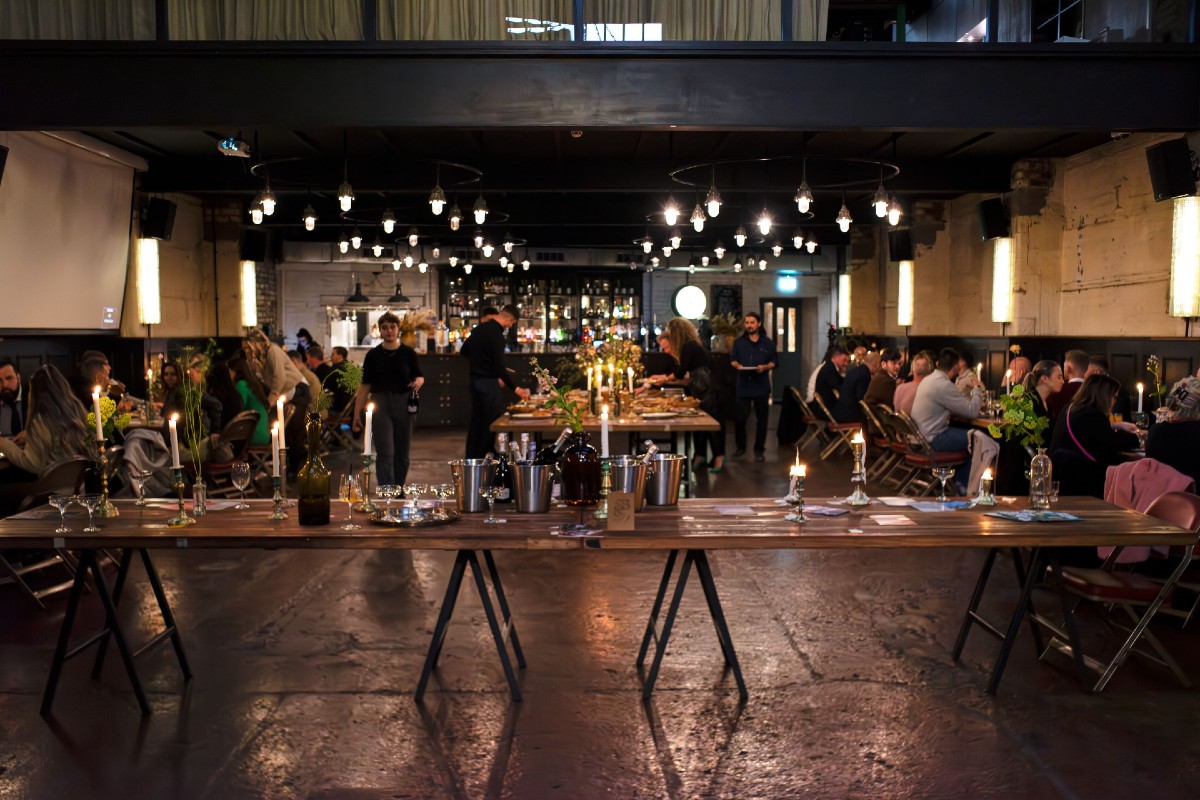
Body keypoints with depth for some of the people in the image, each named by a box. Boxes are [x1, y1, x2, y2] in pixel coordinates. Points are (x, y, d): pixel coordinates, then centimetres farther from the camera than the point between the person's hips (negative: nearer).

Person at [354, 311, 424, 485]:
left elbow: (419, 377, 10)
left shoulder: (408, 353, 4)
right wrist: (357, 413, 0)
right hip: (380, 404, -1)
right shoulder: (373, 355, 3)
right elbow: (365, 386, 4)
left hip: (403, 405, 1)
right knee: (385, 454, -9)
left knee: (402, 455, 8)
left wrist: (418, 382, -15)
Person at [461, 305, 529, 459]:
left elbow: (465, 350, 17)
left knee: (476, 422, 14)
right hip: (488, 382, -9)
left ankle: (471, 458, 18)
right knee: (493, 423, -1)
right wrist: (515, 388, -16)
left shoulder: (479, 328, 7)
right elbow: (500, 368, -22)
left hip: (475, 380, 9)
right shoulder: (496, 335, -19)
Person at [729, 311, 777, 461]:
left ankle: (759, 450, 13)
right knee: (739, 418, -2)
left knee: (761, 419, 4)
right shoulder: (738, 342, 8)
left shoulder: (767, 342, 4)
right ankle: (740, 447, 15)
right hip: (743, 385, 0)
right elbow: (732, 359, 10)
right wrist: (737, 365, -12)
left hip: (761, 386, 0)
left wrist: (765, 367, -14)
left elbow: (775, 361, 5)